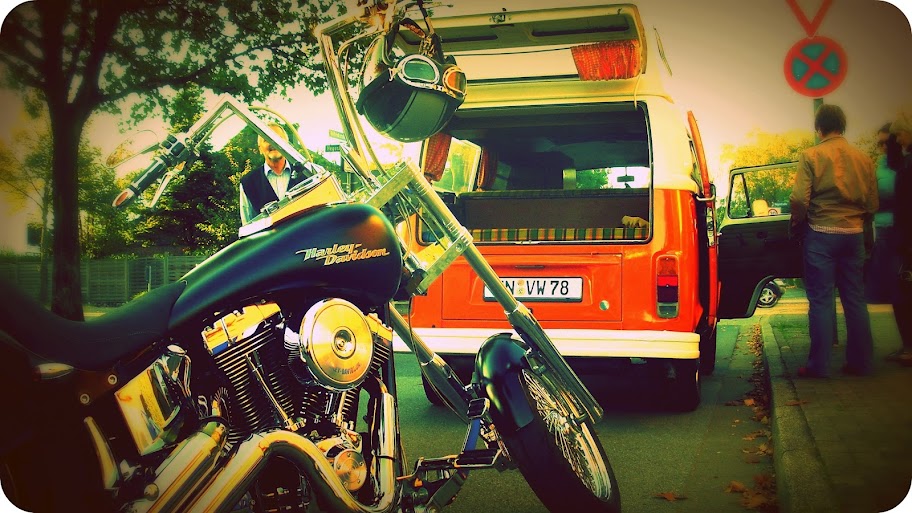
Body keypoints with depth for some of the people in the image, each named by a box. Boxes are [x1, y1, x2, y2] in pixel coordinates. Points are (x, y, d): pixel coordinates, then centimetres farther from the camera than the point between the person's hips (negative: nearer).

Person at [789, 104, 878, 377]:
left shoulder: (811, 156, -7)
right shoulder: (863, 158, 6)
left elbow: (799, 199, -15)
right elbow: (872, 204, 8)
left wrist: (797, 226, 2)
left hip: (821, 234, -4)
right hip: (854, 235, 4)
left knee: (821, 300, 0)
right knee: (855, 300, 11)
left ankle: (819, 365, 1)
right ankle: (860, 362, 16)